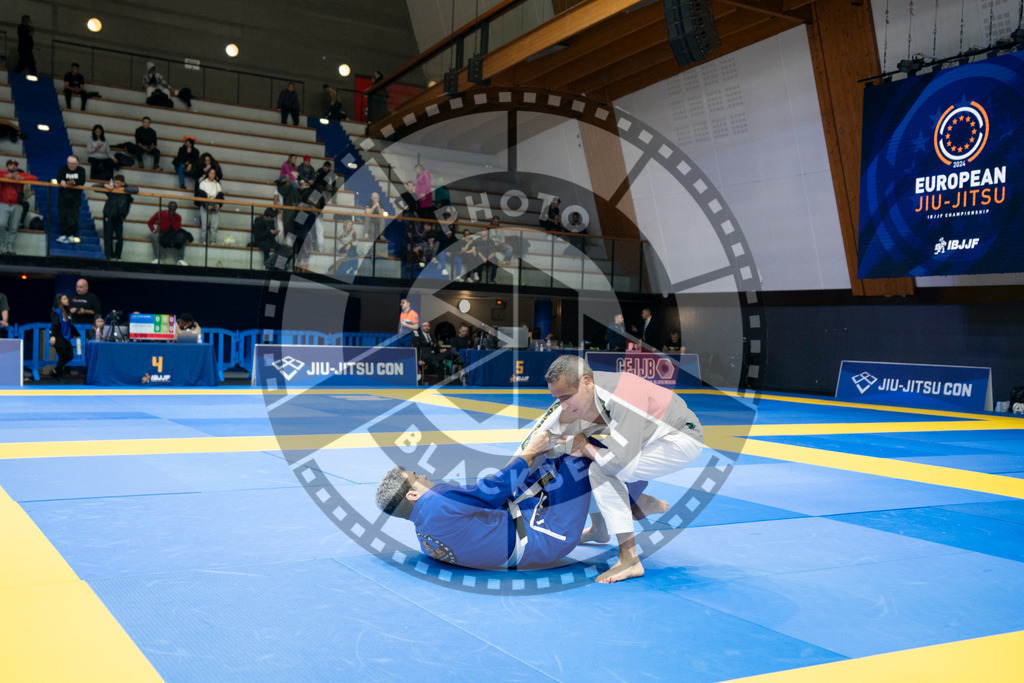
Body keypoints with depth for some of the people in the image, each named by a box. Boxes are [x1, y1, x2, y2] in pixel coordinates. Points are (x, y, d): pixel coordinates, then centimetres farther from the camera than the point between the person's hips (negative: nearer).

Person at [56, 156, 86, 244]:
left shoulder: (81, 170, 4)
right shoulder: (63, 169, 4)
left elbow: (82, 182, -11)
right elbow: (59, 180, -9)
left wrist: (73, 182, -27)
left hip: (76, 198, -1)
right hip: (63, 196, 1)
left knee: (74, 217, -4)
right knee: (63, 216, 1)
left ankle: (71, 235, 1)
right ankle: (63, 235, 8)